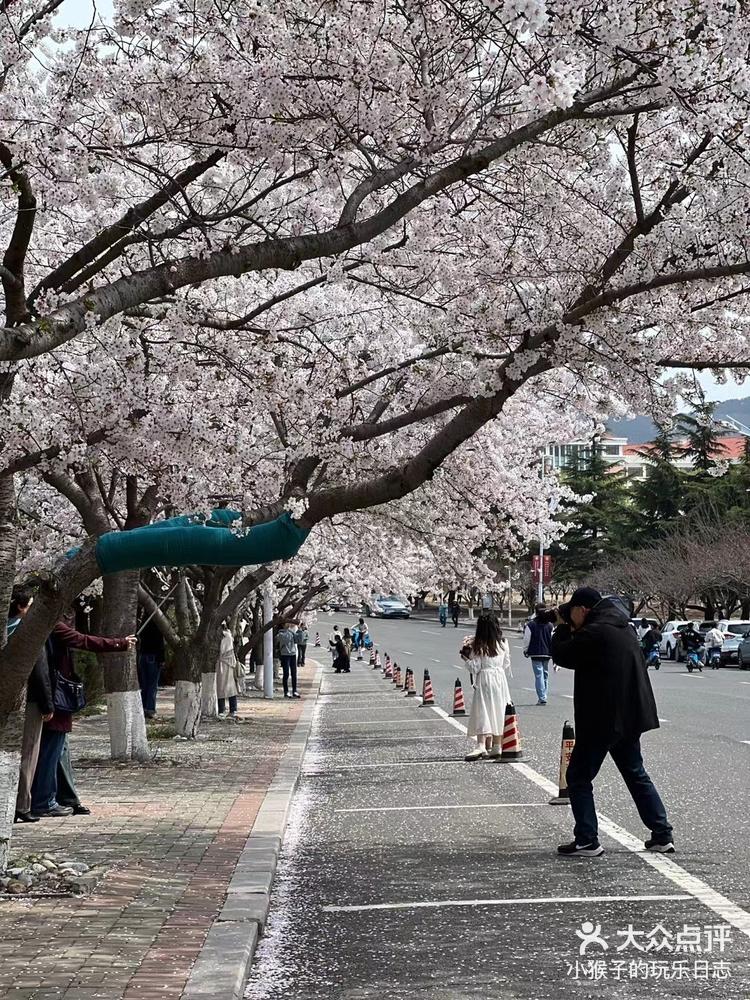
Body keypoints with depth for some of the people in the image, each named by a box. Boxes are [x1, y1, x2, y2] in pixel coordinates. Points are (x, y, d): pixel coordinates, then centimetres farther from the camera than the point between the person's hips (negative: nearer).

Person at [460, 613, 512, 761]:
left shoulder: (478, 646, -11)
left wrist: (466, 658, 6)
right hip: (500, 678, 5)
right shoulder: (503, 644, 2)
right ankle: (497, 746, 14)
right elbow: (506, 665, 11)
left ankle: (481, 746, -18)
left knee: (482, 713, -6)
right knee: (498, 712, 11)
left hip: (484, 680, -5)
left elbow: (474, 668, -9)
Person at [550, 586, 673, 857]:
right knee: (636, 775, 18)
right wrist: (569, 628, 12)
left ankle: (587, 841, -1)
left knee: (579, 777, 2)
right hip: (629, 717, 9)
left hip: (601, 720, -9)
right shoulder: (623, 628, 12)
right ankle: (662, 835, 17)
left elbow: (562, 655, -12)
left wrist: (562, 627, 2)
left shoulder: (595, 632, -19)